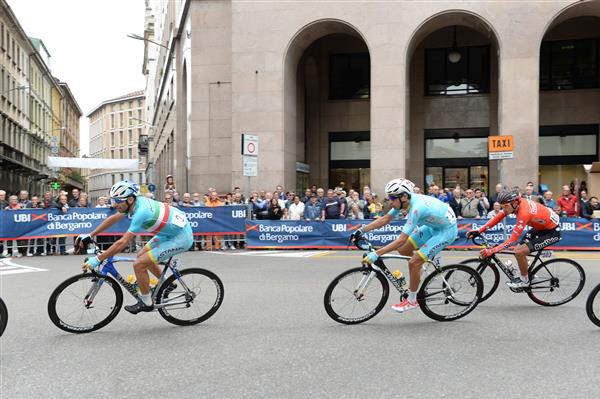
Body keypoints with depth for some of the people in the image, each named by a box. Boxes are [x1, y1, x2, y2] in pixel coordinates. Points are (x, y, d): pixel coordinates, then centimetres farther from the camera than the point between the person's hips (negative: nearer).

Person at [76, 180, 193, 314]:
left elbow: (122, 243, -28)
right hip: (171, 229, 10)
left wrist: (97, 259, -22)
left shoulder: (141, 212, -28)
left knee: (139, 264, -10)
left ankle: (146, 303, 8)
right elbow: (112, 219, 12)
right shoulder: (137, 202, -2)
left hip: (181, 237, -10)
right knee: (142, 254, 19)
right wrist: (89, 236, 13)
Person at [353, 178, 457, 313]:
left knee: (414, 262, -14)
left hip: (447, 230, -9)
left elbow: (401, 240, -37)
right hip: (433, 226, 9)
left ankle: (412, 300, 3)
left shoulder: (416, 208, -35)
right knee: (403, 250, 3)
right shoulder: (404, 200, -10)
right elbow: (385, 219, -1)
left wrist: (376, 254, -38)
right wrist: (362, 230, -9)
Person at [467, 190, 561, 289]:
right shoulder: (514, 202, -11)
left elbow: (512, 240, -32)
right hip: (542, 226, 9)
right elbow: (497, 218, -4)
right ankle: (529, 274, 27)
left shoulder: (524, 212, -34)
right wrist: (478, 231, -9)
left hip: (553, 232, -9)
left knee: (519, 252, -18)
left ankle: (524, 281, 3)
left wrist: (491, 251, -35)